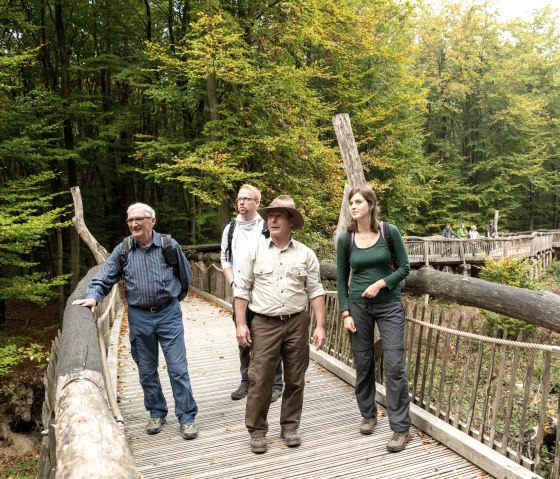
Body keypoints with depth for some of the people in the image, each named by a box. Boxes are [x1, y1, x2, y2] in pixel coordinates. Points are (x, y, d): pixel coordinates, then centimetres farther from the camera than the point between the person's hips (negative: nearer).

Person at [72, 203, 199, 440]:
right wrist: (93, 297, -17)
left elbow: (185, 276, 8)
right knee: (146, 371, 13)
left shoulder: (169, 245, -5)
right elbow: (104, 279, 2)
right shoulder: (122, 250, 0)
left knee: (178, 368, -2)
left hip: (169, 314, -2)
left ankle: (187, 417, 11)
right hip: (139, 317, 3)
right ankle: (156, 413, 31)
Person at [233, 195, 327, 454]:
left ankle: (290, 426, 28)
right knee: (260, 379, 1)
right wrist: (240, 323, -4)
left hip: (297, 323, 1)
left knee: (295, 379, 10)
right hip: (264, 324, -1)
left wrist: (321, 326, -2)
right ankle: (257, 430, 18)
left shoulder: (305, 254, 2)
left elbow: (315, 291, 3)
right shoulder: (255, 251, 1)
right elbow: (242, 289, 2)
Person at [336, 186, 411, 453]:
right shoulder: (345, 239, -1)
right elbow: (341, 279, 3)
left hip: (389, 306, -2)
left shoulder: (389, 232, -6)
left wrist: (381, 283, -16)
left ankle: (401, 428, 6)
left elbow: (404, 267, -1)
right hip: (358, 306, 2)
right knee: (363, 364, 10)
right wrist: (345, 313, -2)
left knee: (394, 365, -5)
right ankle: (368, 415, 31)